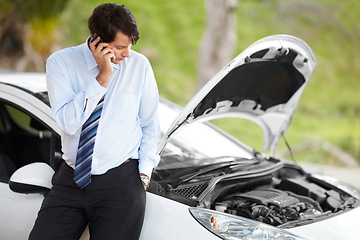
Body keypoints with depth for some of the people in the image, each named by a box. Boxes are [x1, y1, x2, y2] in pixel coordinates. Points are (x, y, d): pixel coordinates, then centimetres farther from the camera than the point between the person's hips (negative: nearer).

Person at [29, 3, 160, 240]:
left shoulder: (139, 65, 1)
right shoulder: (61, 63, -2)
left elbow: (151, 126, 9)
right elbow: (67, 122, -14)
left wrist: (144, 174, 1)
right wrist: (103, 77, -17)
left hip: (121, 181, -1)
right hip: (70, 181, 1)